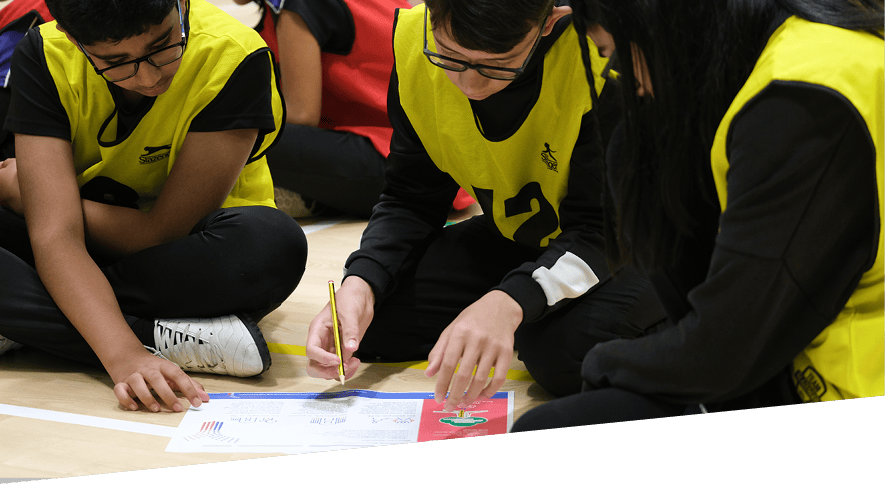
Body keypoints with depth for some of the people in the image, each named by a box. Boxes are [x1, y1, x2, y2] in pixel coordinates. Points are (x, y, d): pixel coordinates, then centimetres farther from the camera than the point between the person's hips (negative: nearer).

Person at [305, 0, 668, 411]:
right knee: (370, 316, -13)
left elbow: (602, 227, -28)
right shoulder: (412, 38, -14)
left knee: (568, 346, -36)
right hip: (516, 238, 6)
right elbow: (411, 201, -4)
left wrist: (509, 303, -45)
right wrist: (360, 285, -23)